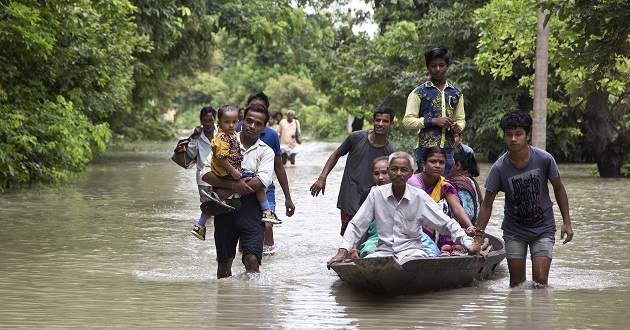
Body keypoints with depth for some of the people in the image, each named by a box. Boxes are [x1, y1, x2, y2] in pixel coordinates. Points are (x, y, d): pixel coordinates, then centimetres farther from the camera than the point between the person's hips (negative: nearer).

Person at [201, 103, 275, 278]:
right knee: (224, 262, 10)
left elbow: (262, 181, -9)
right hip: (225, 207, 1)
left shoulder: (266, 152, 8)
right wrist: (233, 184, -16)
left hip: (250, 207, -1)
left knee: (252, 260, -17)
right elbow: (207, 173, -2)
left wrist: (228, 192, -11)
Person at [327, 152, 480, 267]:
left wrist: (468, 243, -9)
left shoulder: (419, 197, 2)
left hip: (411, 251, -1)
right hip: (383, 252, 1)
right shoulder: (377, 194, 4)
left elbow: (447, 224, 4)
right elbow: (356, 226, 6)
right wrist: (342, 252, -6)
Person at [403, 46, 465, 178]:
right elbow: (407, 121, -3)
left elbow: (461, 119, 22)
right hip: (425, 149, -4)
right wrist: (433, 121, -13)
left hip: (448, 149, 4)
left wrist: (457, 127, -2)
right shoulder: (419, 93, 1)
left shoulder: (456, 93, 14)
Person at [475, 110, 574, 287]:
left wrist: (566, 222, -2)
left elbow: (559, 189, 1)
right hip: (514, 231, 1)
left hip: (543, 228, -1)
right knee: (517, 283, 4)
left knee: (540, 281, -10)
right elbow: (487, 204, -8)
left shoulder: (544, 159, -15)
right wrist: (478, 236, -13)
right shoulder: (499, 168, -16)